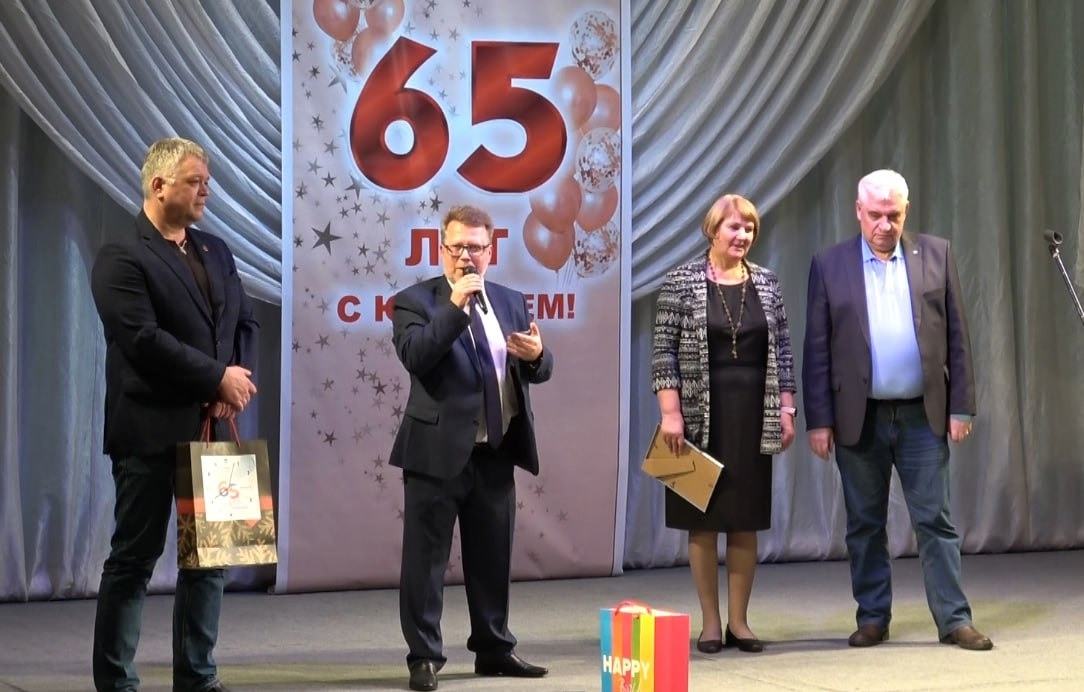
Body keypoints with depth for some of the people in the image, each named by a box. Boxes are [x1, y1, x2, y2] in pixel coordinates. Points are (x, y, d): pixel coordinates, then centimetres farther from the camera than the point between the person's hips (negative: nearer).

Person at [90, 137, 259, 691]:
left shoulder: (215, 252, 15)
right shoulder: (121, 260, -9)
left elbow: (244, 324, 13)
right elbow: (144, 340, -19)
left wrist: (235, 383, -6)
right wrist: (219, 378, -14)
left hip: (210, 427, 7)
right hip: (151, 431, -7)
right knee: (134, 558, -1)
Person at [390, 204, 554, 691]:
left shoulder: (511, 302, 13)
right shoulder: (415, 301, -3)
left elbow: (539, 372, 11)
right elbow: (415, 356, -21)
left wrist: (537, 354, -12)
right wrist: (455, 305, -23)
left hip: (495, 452, 5)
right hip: (438, 450, -5)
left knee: (493, 556, 13)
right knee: (426, 557, -1)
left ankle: (494, 649, 24)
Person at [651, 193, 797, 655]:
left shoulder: (766, 284, 7)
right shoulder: (682, 282, -3)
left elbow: (782, 352, 10)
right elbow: (664, 352, -6)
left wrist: (786, 409, 4)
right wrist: (670, 412, -13)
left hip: (752, 417, 3)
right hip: (701, 417, -3)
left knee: (746, 521, 5)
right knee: (703, 521, 2)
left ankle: (739, 621, 12)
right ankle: (710, 622, 9)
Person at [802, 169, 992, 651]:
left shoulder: (936, 255, 4)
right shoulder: (829, 266, 2)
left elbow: (956, 337, 4)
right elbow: (817, 351, 1)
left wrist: (961, 407, -1)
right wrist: (818, 420, -4)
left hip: (922, 416, 0)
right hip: (858, 418, 0)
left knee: (935, 520, 0)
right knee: (864, 525, 8)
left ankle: (954, 619, 4)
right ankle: (872, 618, 17)